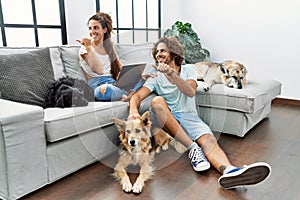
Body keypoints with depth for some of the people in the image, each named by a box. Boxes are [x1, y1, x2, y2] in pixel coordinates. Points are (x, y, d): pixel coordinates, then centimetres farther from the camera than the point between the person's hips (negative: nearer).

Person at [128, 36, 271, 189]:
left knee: (209, 140, -30)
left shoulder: (188, 69, 11)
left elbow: (191, 92, -11)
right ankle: (193, 148, -33)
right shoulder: (156, 77, 11)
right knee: (157, 101, -31)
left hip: (189, 117, 0)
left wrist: (171, 73, -25)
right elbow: (137, 96, -5)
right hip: (167, 120, 1)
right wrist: (133, 110, -29)